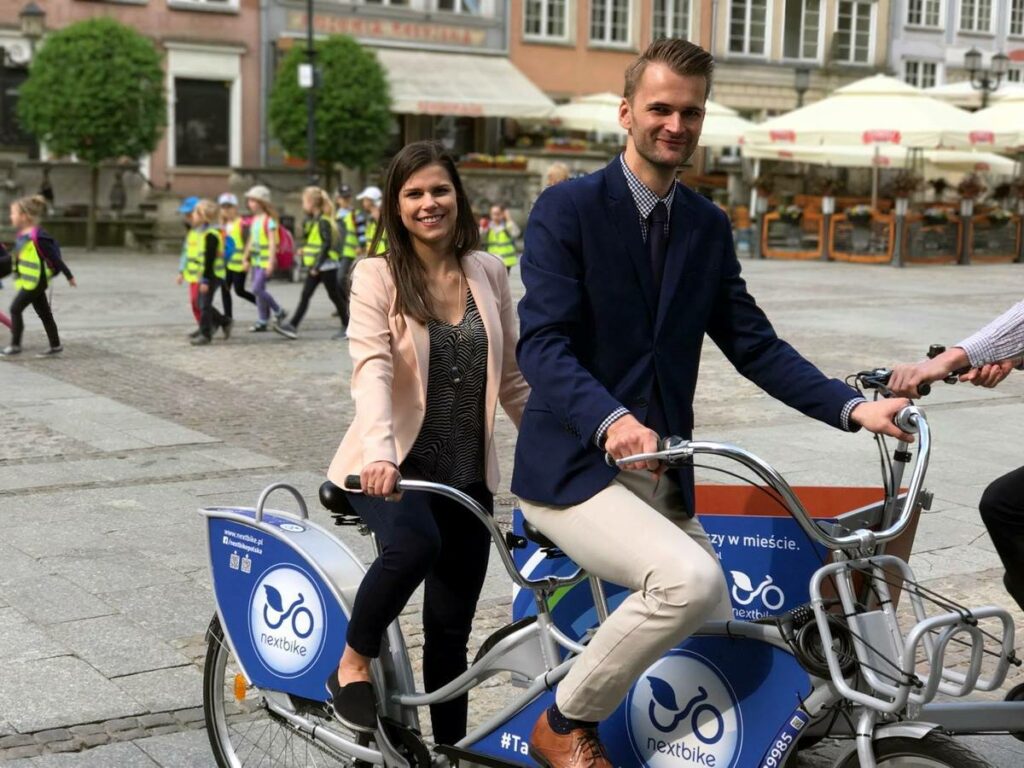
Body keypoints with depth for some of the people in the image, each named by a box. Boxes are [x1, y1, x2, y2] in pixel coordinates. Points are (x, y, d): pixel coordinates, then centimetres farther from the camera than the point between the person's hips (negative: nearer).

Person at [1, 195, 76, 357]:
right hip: (31, 281, 9)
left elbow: (55, 257, -15)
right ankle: (55, 346, 19)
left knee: (15, 308, -7)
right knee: (44, 313, 13)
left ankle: (15, 345, -1)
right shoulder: (23, 234, 7)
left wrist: (69, 276, -11)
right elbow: (18, 257, 20)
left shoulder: (37, 237, -19)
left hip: (36, 281, -9)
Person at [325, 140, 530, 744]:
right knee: (415, 545, -35)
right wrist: (379, 452, -38)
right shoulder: (377, 276, -7)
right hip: (394, 466, -4)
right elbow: (372, 370, -21)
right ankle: (354, 662, -9)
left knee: (451, 631, 8)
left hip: (468, 475, 4)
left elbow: (514, 378, 11)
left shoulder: (489, 273, 5)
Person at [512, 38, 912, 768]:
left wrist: (854, 406, -8)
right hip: (573, 468, -7)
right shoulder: (567, 208, -9)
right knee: (689, 580, -30)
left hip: (661, 476, 7)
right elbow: (542, 344, -19)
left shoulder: (709, 227, 10)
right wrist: (610, 421, -37)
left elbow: (755, 345, 6)